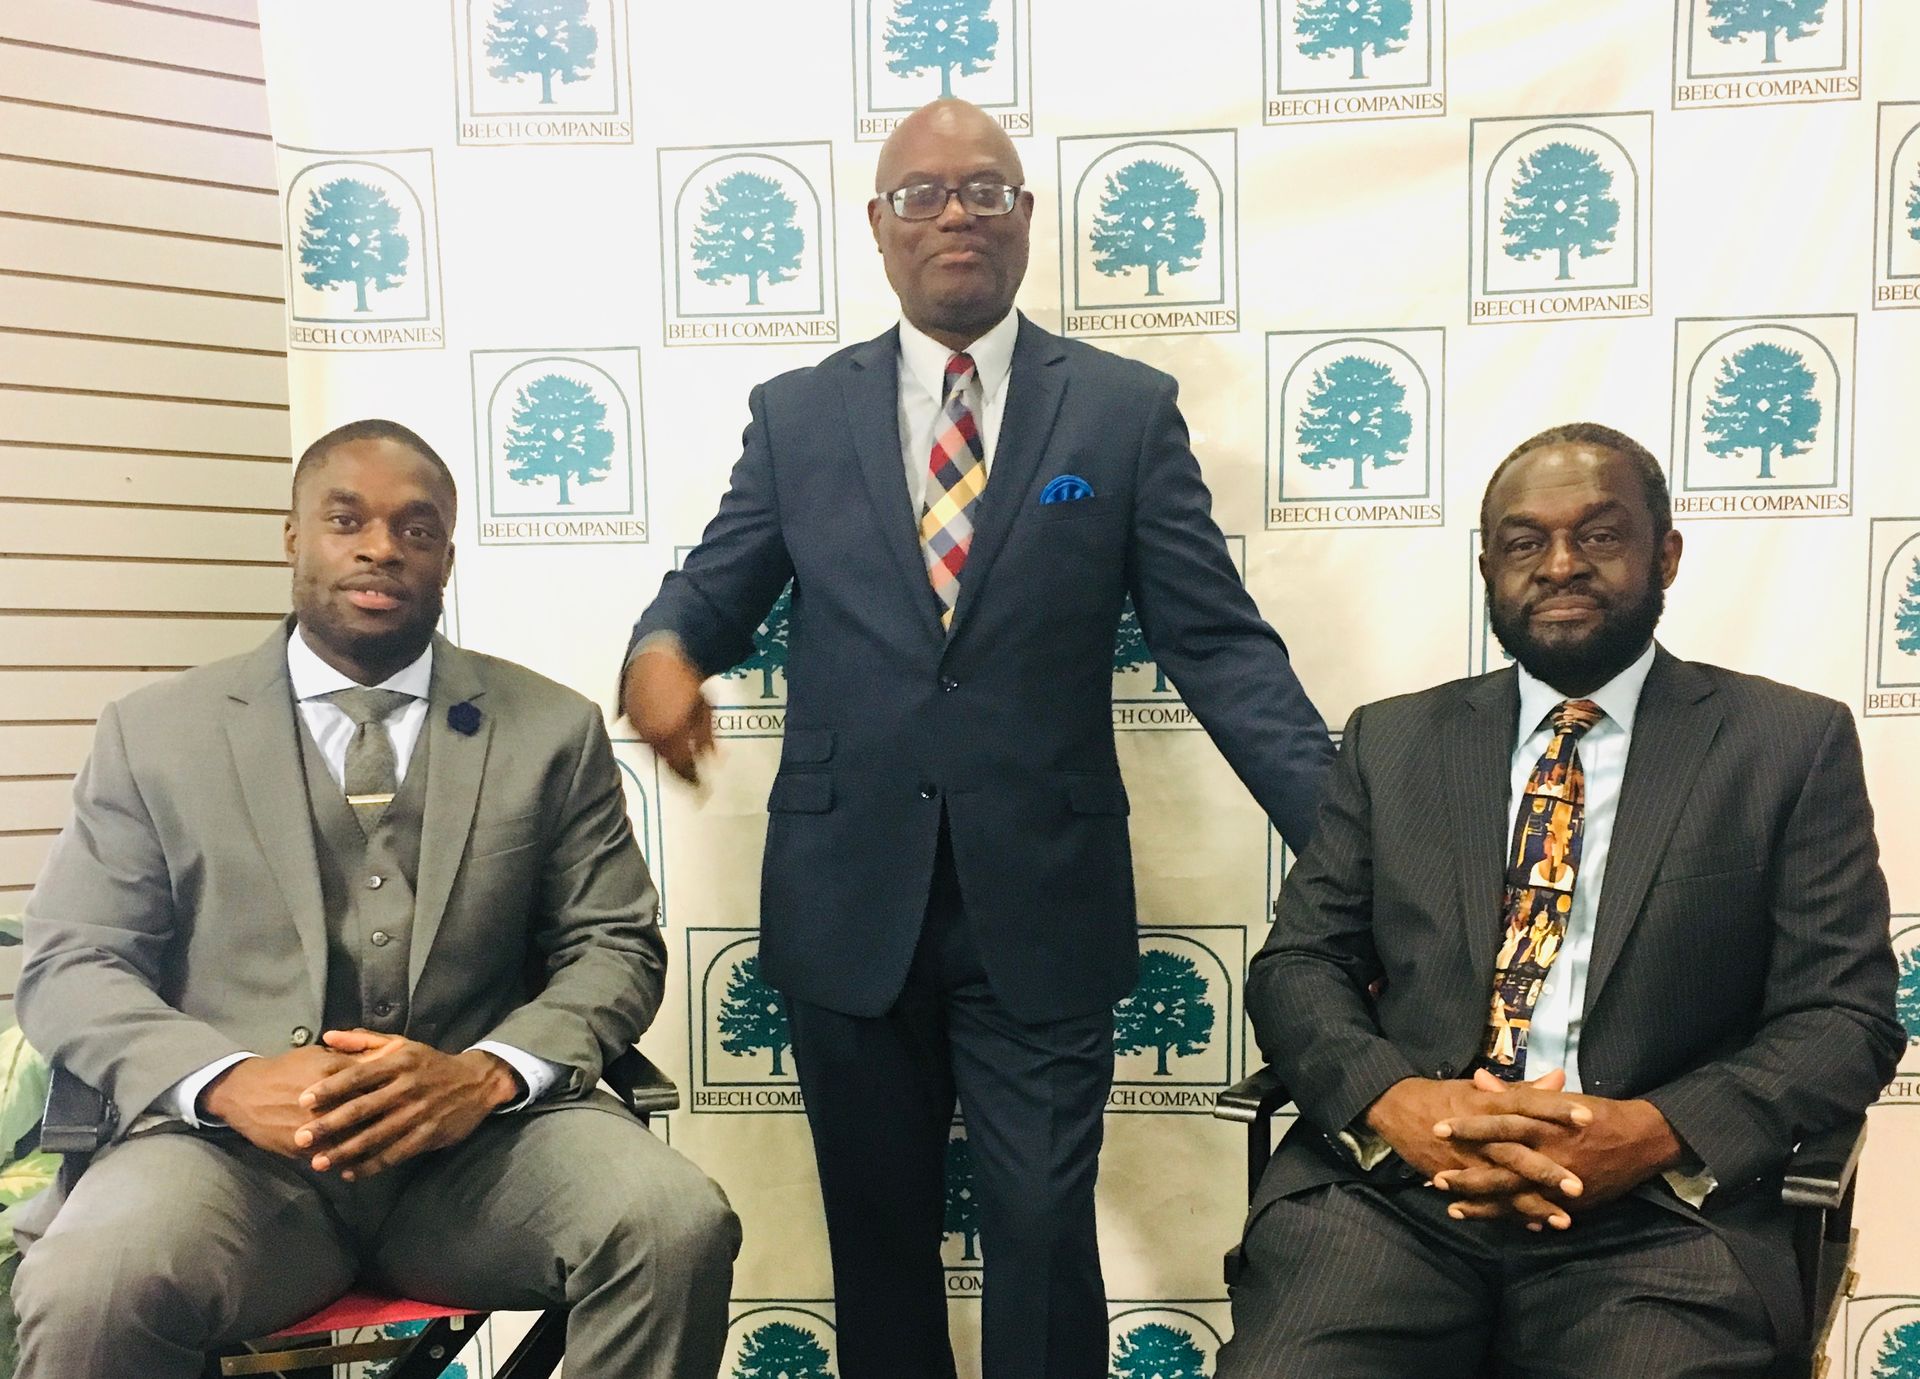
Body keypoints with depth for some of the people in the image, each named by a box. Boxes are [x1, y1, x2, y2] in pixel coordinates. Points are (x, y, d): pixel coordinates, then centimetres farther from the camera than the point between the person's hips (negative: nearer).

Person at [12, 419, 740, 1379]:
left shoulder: (553, 730, 9)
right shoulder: (155, 732, 10)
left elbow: (615, 948, 6)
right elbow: (68, 966, 6)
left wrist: (488, 1073, -14)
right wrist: (228, 1081, -15)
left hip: (481, 1136, 1)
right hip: (236, 1140, 0)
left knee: (678, 1228, -26)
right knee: (85, 1289, -31)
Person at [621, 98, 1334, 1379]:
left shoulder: (1128, 409, 2)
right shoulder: (796, 412, 7)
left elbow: (1218, 642, -2)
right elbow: (716, 590, 9)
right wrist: (663, 648, -16)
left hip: (1043, 903, -1)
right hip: (850, 902, 2)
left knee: (1045, 1236, 5)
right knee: (877, 1235, 16)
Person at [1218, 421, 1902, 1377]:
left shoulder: (1793, 745, 8)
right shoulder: (1392, 741, 13)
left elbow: (1845, 1017, 3)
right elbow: (1294, 966, 9)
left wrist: (1654, 1133, -14)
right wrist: (1394, 1101, -12)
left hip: (1656, 1215, -1)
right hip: (1387, 1185, 1)